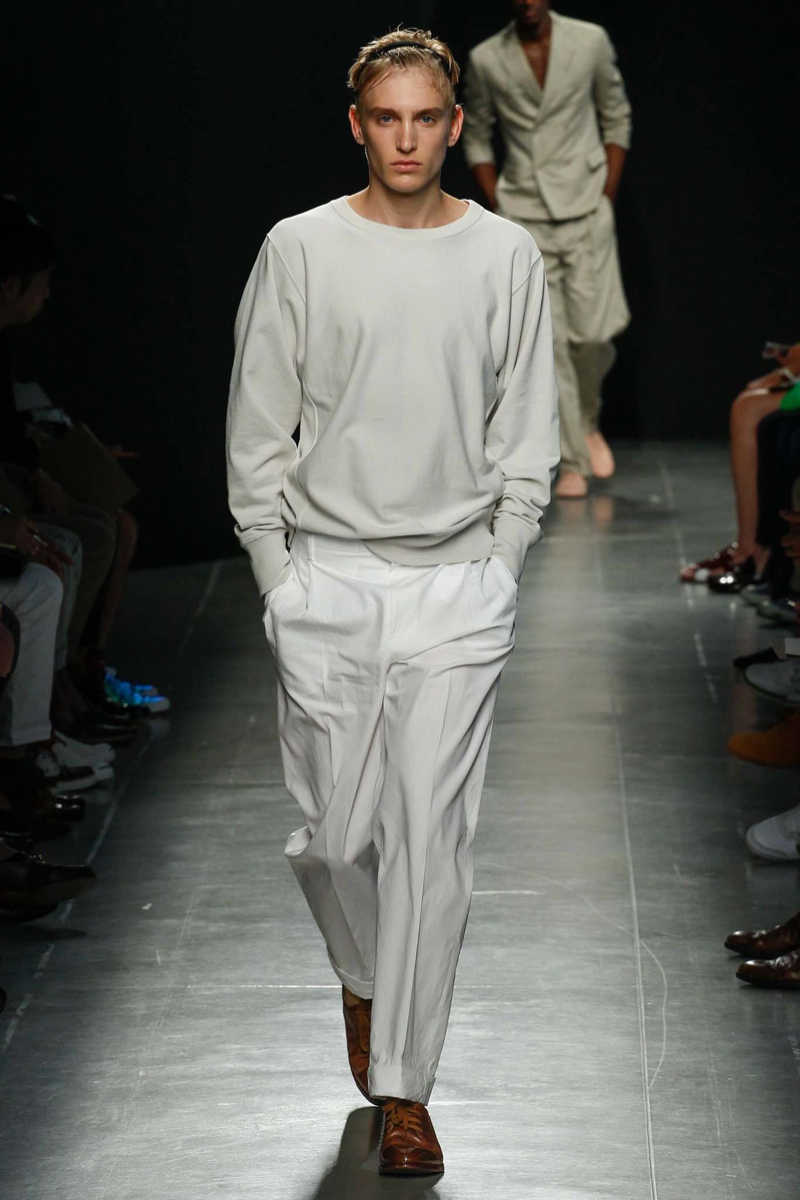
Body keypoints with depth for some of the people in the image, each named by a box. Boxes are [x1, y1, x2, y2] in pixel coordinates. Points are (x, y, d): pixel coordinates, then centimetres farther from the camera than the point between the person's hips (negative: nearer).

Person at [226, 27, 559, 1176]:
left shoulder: (507, 255, 3)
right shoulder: (299, 250, 0)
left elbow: (528, 436, 7)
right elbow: (258, 432, 4)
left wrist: (496, 569, 1)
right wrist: (277, 574, 0)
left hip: (459, 587, 0)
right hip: (325, 582, 0)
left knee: (432, 838, -2)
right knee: (335, 835, 5)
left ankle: (405, 1086, 7)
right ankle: (365, 976, 38)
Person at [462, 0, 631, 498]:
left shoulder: (591, 42, 0)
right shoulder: (486, 59, 1)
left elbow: (617, 118, 8)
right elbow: (476, 136, 12)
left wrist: (607, 197, 2)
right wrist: (498, 207, 4)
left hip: (586, 212, 0)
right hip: (524, 219, 0)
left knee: (591, 334, -7)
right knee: (547, 342, -4)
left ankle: (588, 421, 24)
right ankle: (573, 462, 2)